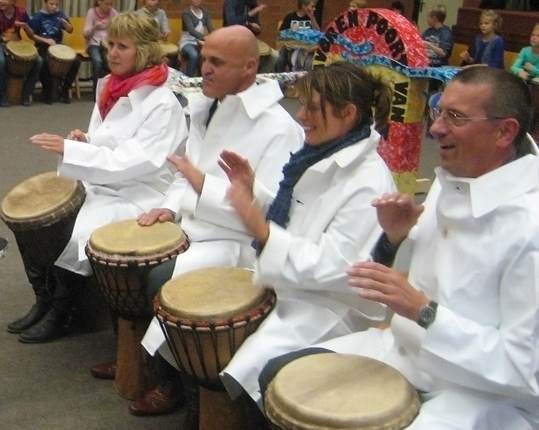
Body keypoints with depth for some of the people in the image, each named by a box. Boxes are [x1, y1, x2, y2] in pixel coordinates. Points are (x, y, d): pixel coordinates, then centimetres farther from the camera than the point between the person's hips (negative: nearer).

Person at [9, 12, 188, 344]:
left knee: (71, 235, -27)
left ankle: (59, 314, -4)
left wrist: (70, 149, -27)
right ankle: (43, 300, 9)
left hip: (138, 196, -8)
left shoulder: (162, 103, -16)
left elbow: (136, 162, -25)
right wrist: (83, 141, -6)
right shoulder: (111, 89, 8)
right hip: (100, 185, 8)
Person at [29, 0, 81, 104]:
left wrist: (65, 22, -14)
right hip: (43, 47, -4)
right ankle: (47, 90, -10)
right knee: (45, 63, -36)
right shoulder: (37, 17, -4)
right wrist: (46, 40, -17)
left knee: (76, 61, -19)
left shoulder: (60, 14, 7)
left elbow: (70, 30, 8)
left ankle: (64, 90, -3)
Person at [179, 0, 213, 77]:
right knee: (194, 55, -38)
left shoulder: (205, 12, 8)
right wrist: (205, 38, -40)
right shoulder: (186, 13, -10)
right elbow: (191, 30, -24)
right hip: (187, 42, -5)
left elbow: (210, 27, -5)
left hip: (200, 42, 5)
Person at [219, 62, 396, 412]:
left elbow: (330, 267, -25)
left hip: (333, 309, -9)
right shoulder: (320, 156, 5)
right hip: (290, 287, 9)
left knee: (244, 374, -24)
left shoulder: (369, 184, -21)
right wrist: (252, 193, 0)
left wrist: (260, 229, -29)